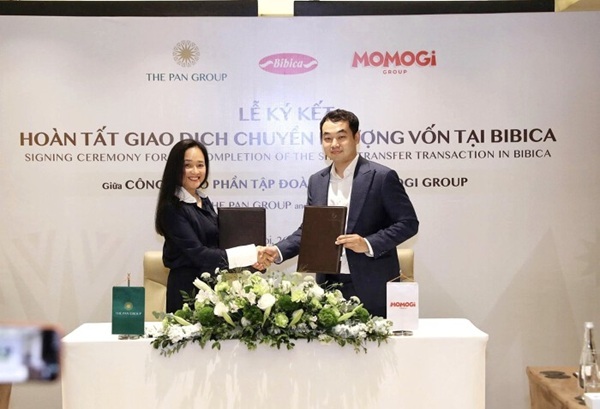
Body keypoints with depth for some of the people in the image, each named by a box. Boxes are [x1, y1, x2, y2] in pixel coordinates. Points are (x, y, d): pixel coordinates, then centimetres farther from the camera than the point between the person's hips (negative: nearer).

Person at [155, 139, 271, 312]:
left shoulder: (204, 201, 8)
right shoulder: (172, 208, -16)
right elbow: (197, 253, -23)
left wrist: (251, 258, -5)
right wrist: (247, 256, -26)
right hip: (188, 287, -8)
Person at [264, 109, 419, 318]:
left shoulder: (382, 176, -7)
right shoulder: (317, 181, 9)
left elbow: (408, 223, -7)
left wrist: (368, 244, -19)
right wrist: (278, 251, -3)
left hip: (372, 287, -4)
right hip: (329, 285, 5)